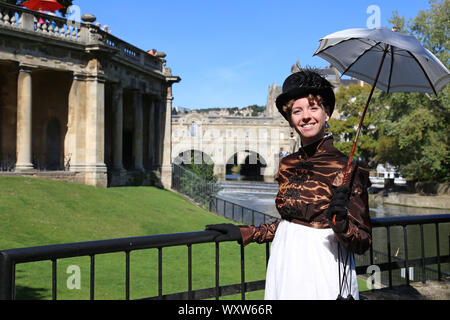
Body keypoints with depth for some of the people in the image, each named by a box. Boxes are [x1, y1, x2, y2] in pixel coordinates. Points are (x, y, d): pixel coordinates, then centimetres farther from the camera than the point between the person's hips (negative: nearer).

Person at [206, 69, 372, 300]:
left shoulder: (345, 168, -13)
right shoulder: (288, 165, 3)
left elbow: (362, 242, -11)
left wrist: (341, 222, -30)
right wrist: (244, 233, 15)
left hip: (322, 273, -5)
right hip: (284, 270, 5)